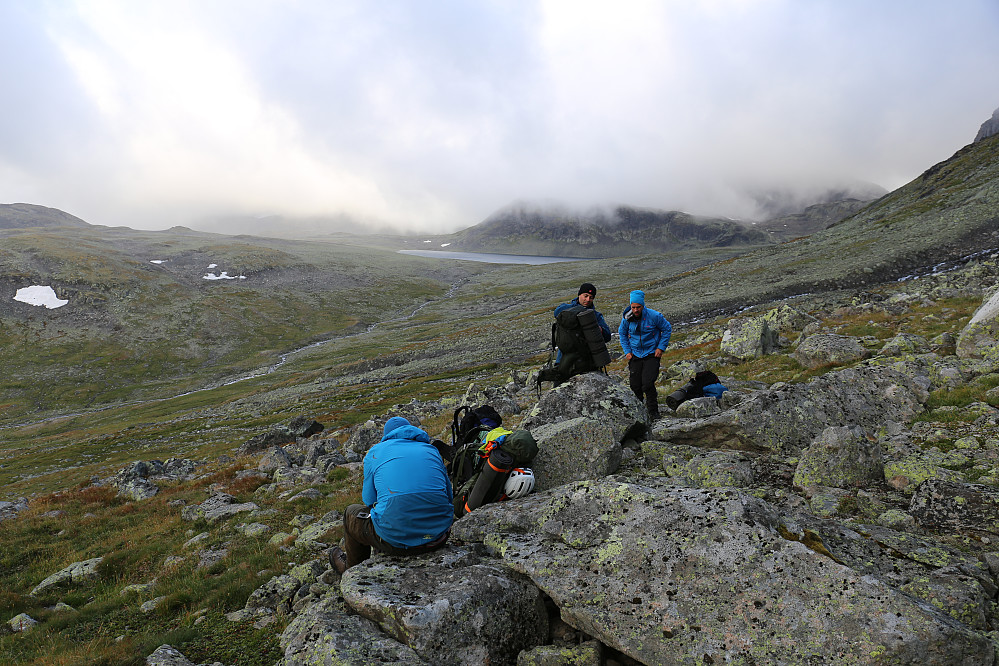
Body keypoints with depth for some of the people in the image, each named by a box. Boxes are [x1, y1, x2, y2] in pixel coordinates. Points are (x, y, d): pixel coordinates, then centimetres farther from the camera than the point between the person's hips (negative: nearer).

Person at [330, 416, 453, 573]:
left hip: (395, 540, -4)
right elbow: (449, 497, 17)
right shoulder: (432, 450, 14)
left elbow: (369, 501, 12)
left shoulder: (375, 452, 7)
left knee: (352, 513, 28)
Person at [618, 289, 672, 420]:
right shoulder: (627, 318, -6)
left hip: (651, 354, -3)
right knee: (635, 386, 3)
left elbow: (667, 329, 0)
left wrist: (661, 348, -4)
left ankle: (653, 412, 2)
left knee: (648, 384, -15)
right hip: (635, 355, 3)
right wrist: (627, 351, 4)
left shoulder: (654, 316, -15)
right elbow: (622, 333, 12)